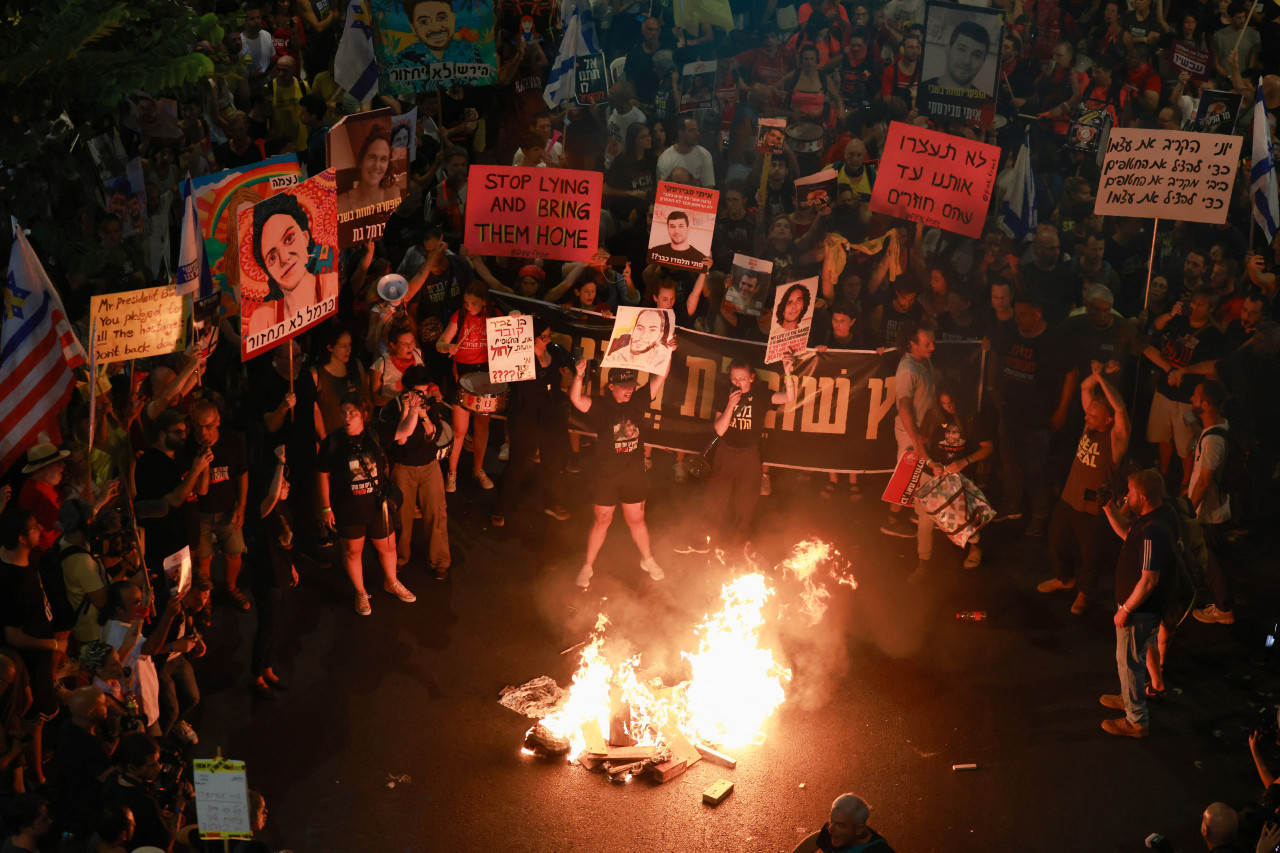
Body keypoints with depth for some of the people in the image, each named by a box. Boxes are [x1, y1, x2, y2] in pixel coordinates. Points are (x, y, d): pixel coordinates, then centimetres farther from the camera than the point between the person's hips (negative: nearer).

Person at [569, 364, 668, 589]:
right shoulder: (600, 406, -14)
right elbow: (576, 399, -31)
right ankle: (588, 566, 24)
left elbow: (659, 379, -4)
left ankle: (647, 559, 38)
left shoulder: (637, 401, -3)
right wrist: (578, 376, -48)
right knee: (602, 522, 9)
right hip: (607, 475, -3)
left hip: (634, 475, 3)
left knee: (636, 520, 18)